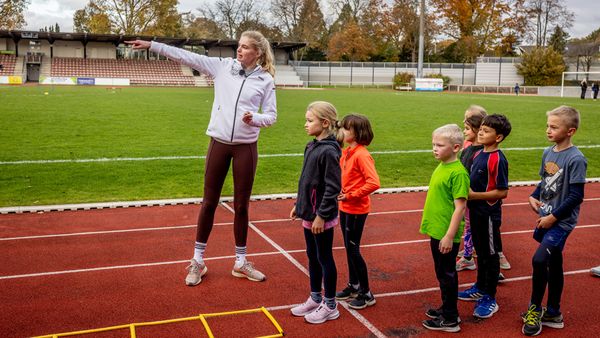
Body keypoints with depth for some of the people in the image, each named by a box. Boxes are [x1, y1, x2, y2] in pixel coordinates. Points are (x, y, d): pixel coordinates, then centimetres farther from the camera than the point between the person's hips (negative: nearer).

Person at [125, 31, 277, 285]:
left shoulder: (266, 79, -1)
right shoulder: (223, 66, 2)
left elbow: (271, 115, 2)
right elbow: (187, 57, -1)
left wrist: (254, 118, -18)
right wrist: (152, 45, -5)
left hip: (246, 148, -1)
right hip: (219, 143, 1)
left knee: (241, 205, 8)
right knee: (209, 202, 7)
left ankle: (240, 262, 23)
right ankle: (197, 261, 21)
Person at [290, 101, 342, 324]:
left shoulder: (329, 151, -20)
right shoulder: (312, 146, 7)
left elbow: (333, 187, -21)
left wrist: (322, 215, -19)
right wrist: (299, 205, 17)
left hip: (322, 217, -9)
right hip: (309, 213, 9)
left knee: (324, 258, 4)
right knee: (312, 256, 18)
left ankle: (330, 306, 19)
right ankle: (315, 298, 33)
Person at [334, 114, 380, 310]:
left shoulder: (361, 155, -20)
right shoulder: (347, 152, 7)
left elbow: (374, 182, -27)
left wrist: (352, 196, -21)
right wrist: (341, 193, 5)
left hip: (356, 210, -9)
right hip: (345, 207, 9)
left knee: (353, 249, -2)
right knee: (349, 247, 17)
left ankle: (366, 294, 11)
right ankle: (353, 285, 33)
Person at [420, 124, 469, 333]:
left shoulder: (458, 172, -19)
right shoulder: (441, 167, 7)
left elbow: (460, 206, -21)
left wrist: (449, 235, -21)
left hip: (446, 234, -8)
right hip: (436, 230, 8)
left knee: (447, 274, 4)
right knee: (442, 273, 20)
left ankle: (450, 320, 17)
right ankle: (447, 308, 35)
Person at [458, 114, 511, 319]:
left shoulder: (498, 159, -19)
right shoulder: (478, 154, 6)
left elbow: (502, 192, -21)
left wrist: (474, 195, -22)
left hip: (489, 215, -8)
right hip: (476, 212, 8)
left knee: (491, 255, 6)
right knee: (480, 252, 21)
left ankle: (490, 298, 18)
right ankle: (480, 288, 37)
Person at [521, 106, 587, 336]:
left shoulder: (575, 159, -17)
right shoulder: (548, 152, 5)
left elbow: (576, 196, -17)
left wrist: (554, 217, -15)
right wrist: (534, 196, 0)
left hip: (561, 222, -7)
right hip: (545, 218, 7)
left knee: (539, 260, -16)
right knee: (554, 265, 15)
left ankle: (535, 308, 5)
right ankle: (553, 314, 28)